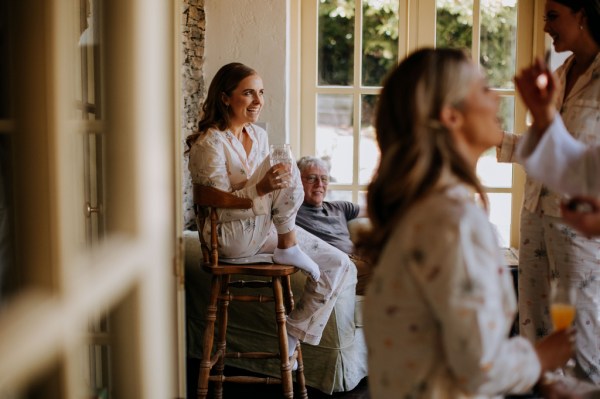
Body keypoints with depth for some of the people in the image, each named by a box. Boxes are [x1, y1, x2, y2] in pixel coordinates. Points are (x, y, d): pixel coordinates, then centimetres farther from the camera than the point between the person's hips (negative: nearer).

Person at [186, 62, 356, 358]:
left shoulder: (259, 135, 9)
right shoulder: (210, 143, -15)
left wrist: (280, 179, -4)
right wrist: (261, 188, -34)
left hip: (265, 228, 8)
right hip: (232, 237, -8)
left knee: (341, 267, -3)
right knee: (291, 171, -23)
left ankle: (294, 336, 5)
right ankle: (288, 250, -9)